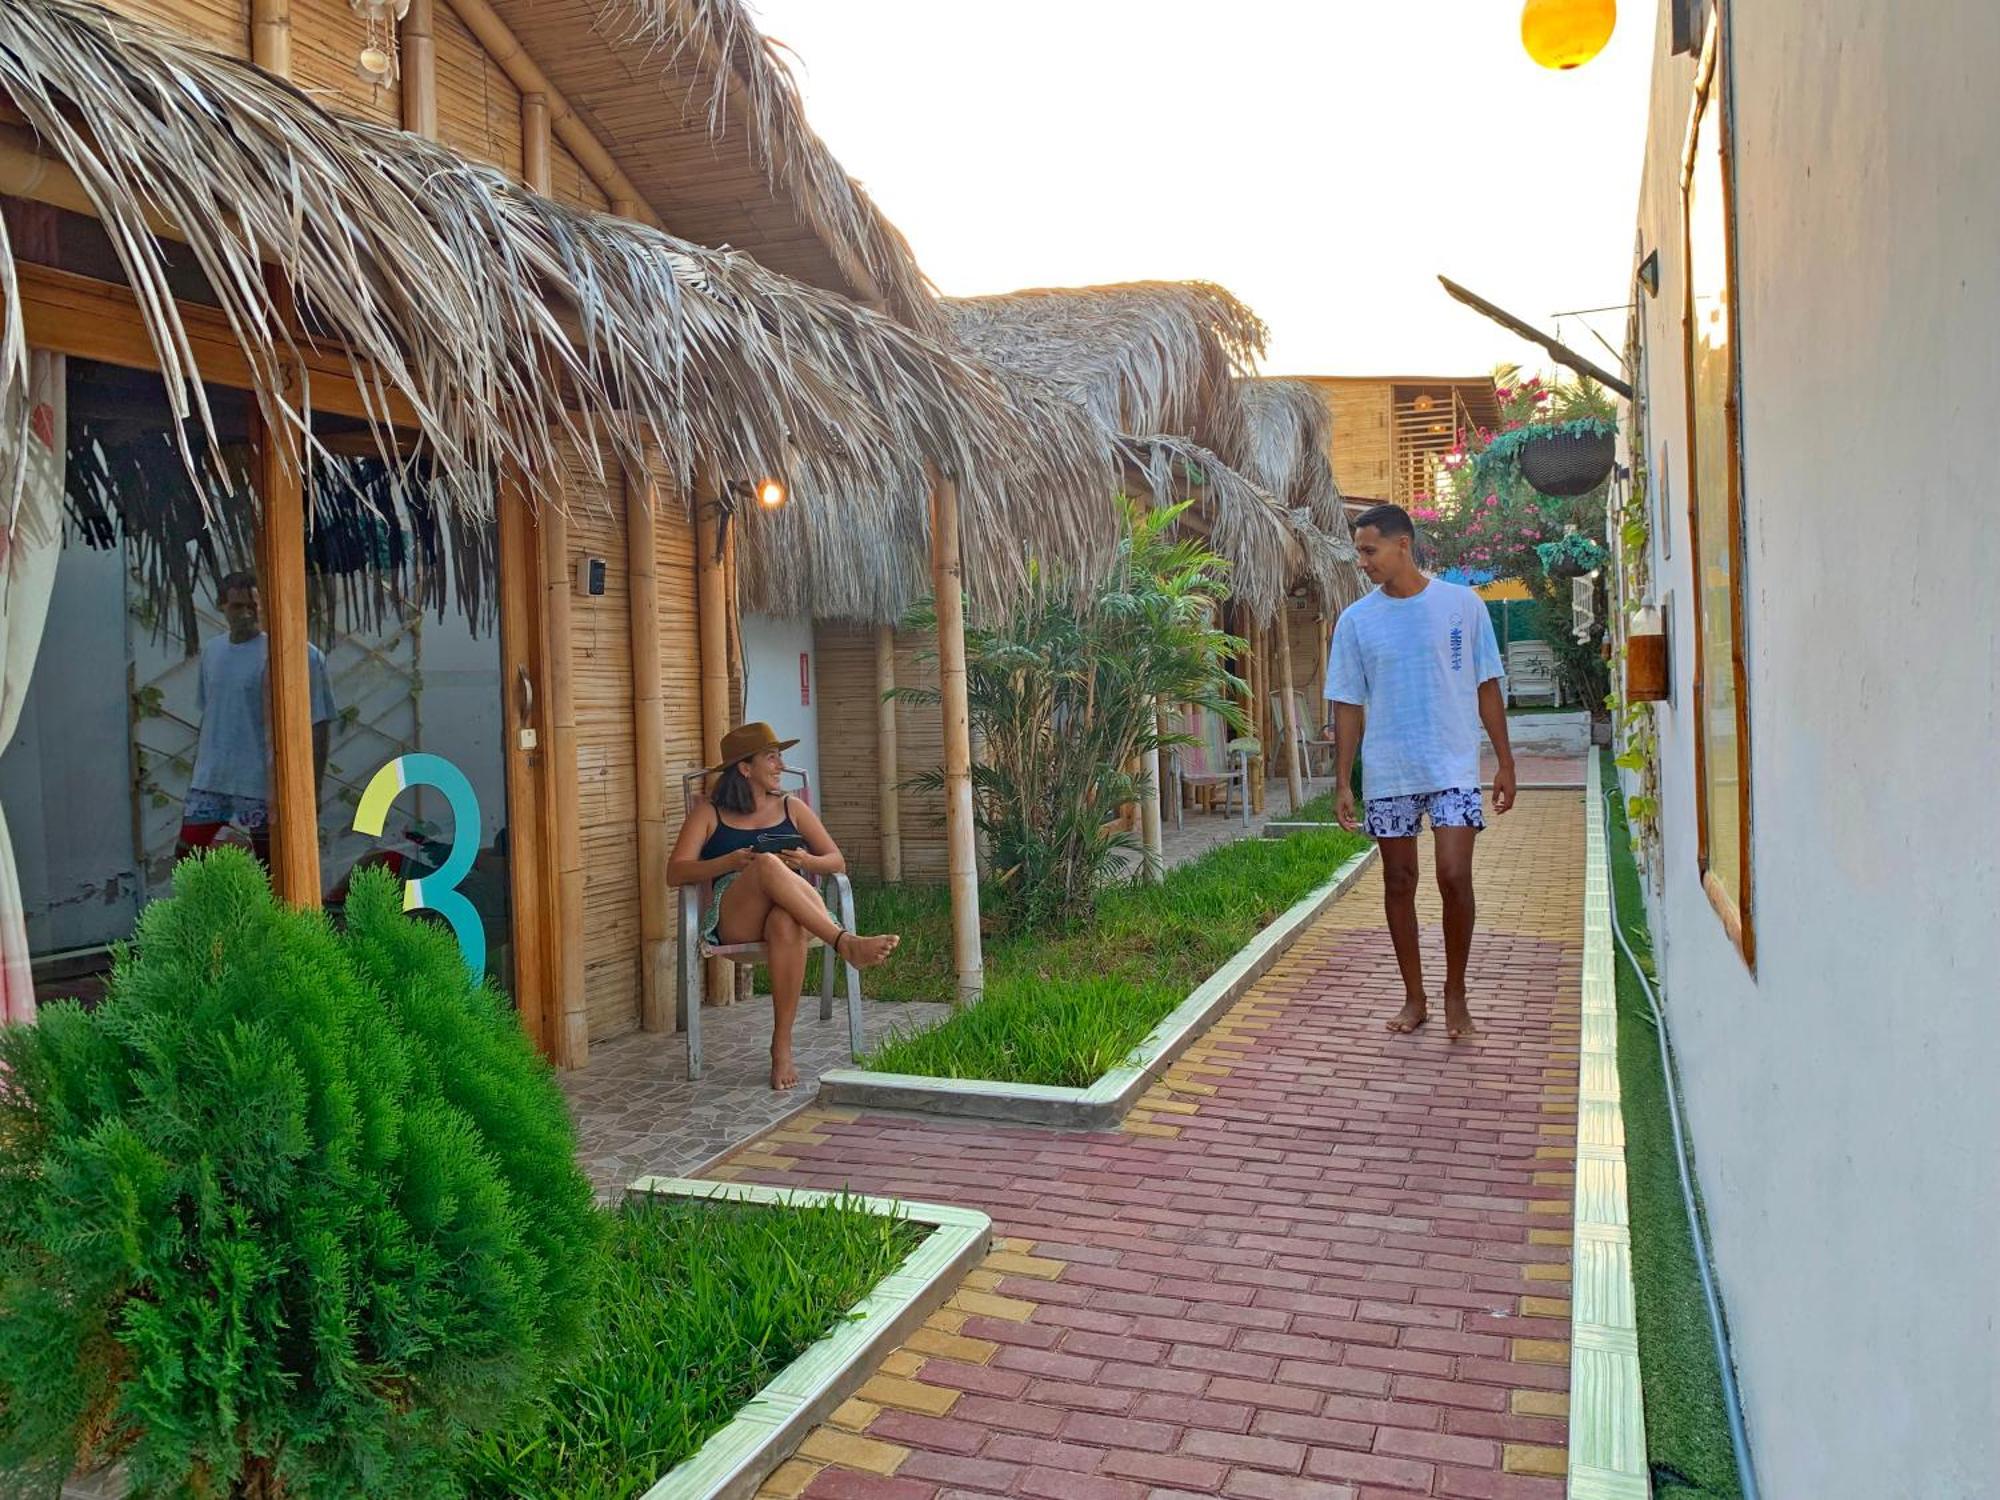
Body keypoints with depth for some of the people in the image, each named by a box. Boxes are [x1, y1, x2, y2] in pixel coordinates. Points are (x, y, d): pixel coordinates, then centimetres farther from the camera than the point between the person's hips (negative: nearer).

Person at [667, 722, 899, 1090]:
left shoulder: (792, 808, 24)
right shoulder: (709, 813, 17)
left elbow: (838, 862, 18)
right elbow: (676, 872, 6)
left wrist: (807, 861, -6)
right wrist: (732, 862, -10)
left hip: (791, 910, 2)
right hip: (733, 918, -2)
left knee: (786, 924, -39)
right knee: (768, 864, -36)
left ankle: (782, 1046, -35)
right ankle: (845, 943, -46)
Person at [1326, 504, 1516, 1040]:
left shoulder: (1463, 604, -1)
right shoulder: (1356, 620, 2)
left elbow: (1487, 686, 4)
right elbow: (1348, 705, 4)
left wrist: (1505, 760, 2)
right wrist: (1343, 782, 0)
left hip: (1453, 767, -2)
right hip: (1388, 773, 2)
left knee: (1454, 876, -11)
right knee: (1399, 883, 7)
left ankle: (1455, 991, 8)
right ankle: (1414, 996, 20)